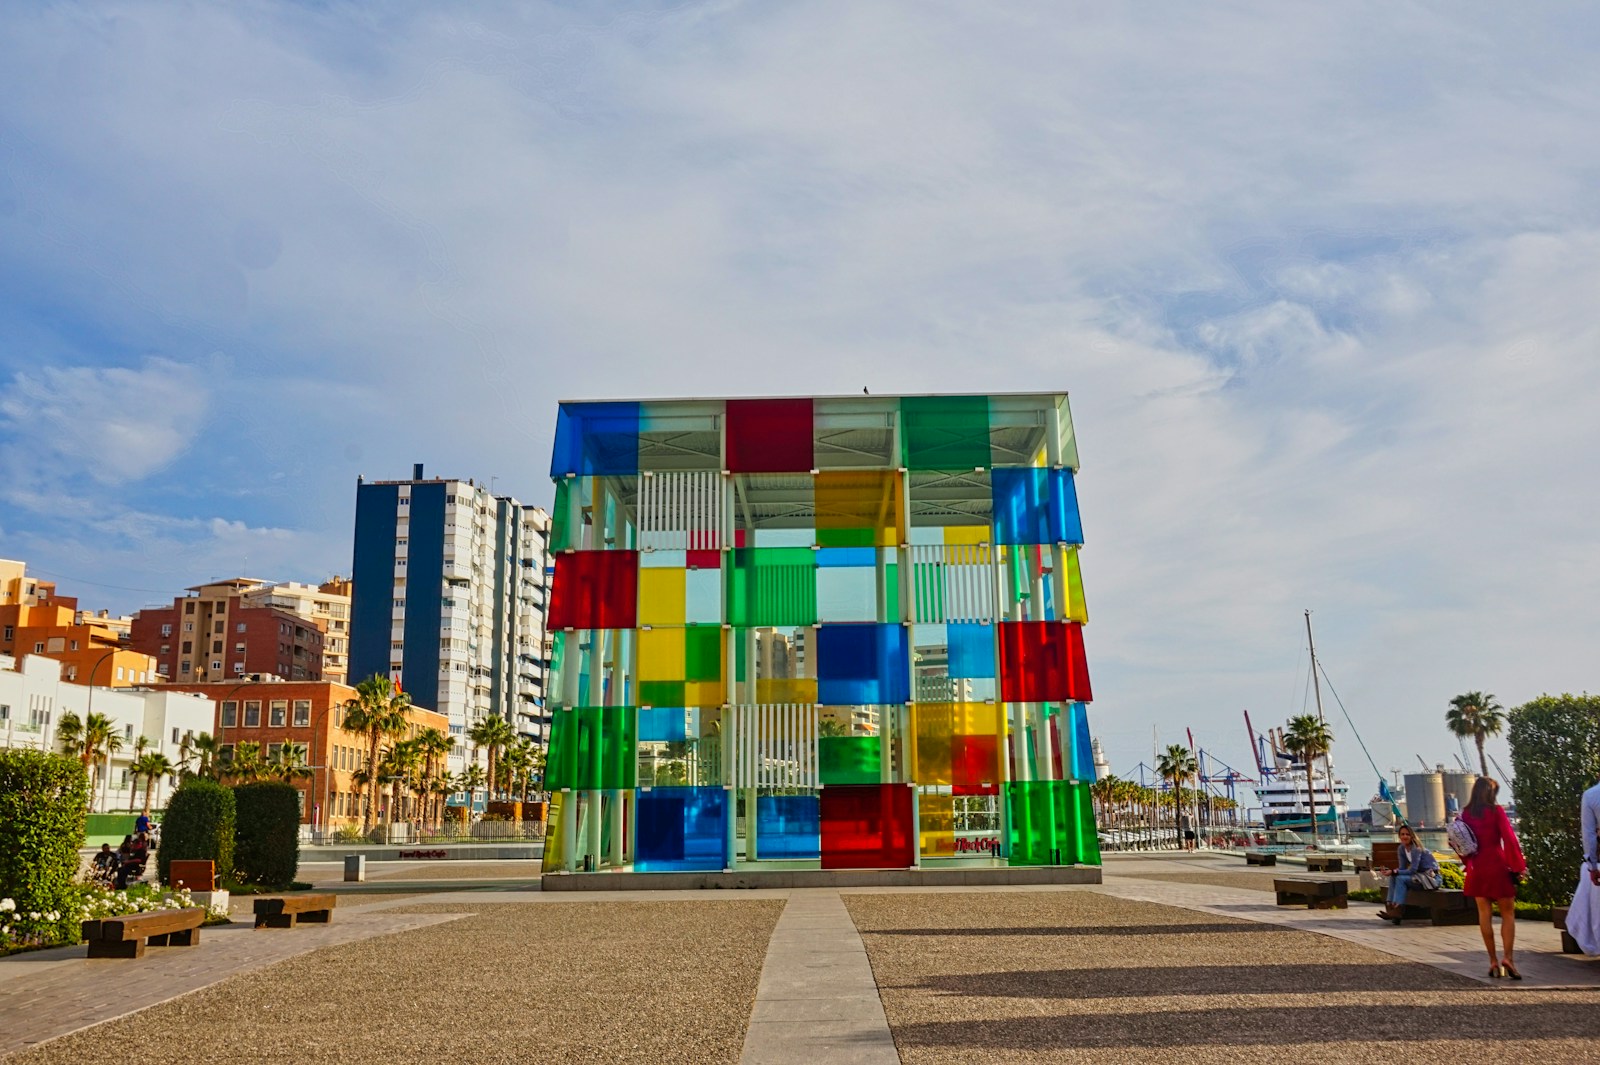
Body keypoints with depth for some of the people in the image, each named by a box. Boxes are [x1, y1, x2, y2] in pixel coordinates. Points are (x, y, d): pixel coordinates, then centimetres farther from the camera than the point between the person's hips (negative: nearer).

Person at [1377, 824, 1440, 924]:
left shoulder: (1416, 849, -20)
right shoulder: (1401, 849, 3)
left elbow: (1413, 870, -25)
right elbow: (1402, 868, 2)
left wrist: (1393, 872, -29)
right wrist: (1391, 871, -18)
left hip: (1432, 877, -8)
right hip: (1419, 876, 8)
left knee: (1401, 879, -25)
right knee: (1393, 878, -8)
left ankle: (1397, 912, -27)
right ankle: (1390, 907, -15)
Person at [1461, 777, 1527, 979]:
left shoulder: (1466, 813, 4)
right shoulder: (1496, 811, -7)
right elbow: (1509, 838, -12)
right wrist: (1518, 866, -5)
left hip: (1477, 869, 4)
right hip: (1497, 867, -3)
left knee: (1484, 914, 8)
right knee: (1508, 913, 5)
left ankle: (1493, 961, 8)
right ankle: (1507, 957, -10)